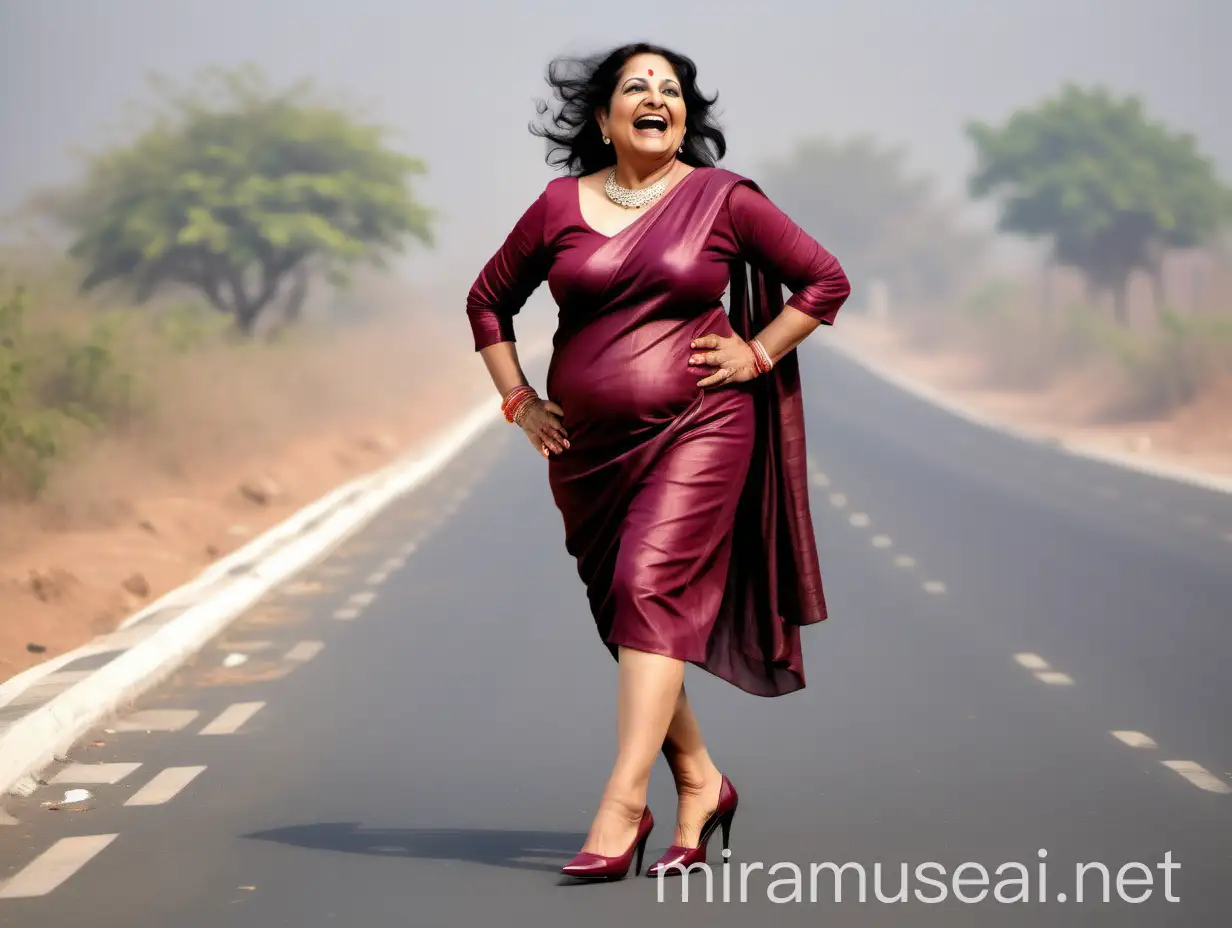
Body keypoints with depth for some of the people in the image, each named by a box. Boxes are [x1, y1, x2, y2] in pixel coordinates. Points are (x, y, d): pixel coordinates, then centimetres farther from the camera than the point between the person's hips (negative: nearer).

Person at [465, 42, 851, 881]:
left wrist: (757, 354, -1)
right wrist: (518, 400, 10)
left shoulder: (723, 200, 0)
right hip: (588, 446, 4)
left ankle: (623, 802, -21)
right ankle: (700, 783, 22)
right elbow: (488, 301, 18)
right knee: (624, 613, 7)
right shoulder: (559, 207, 6)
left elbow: (826, 281, 6)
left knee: (653, 591, -17)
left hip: (696, 432, -4)